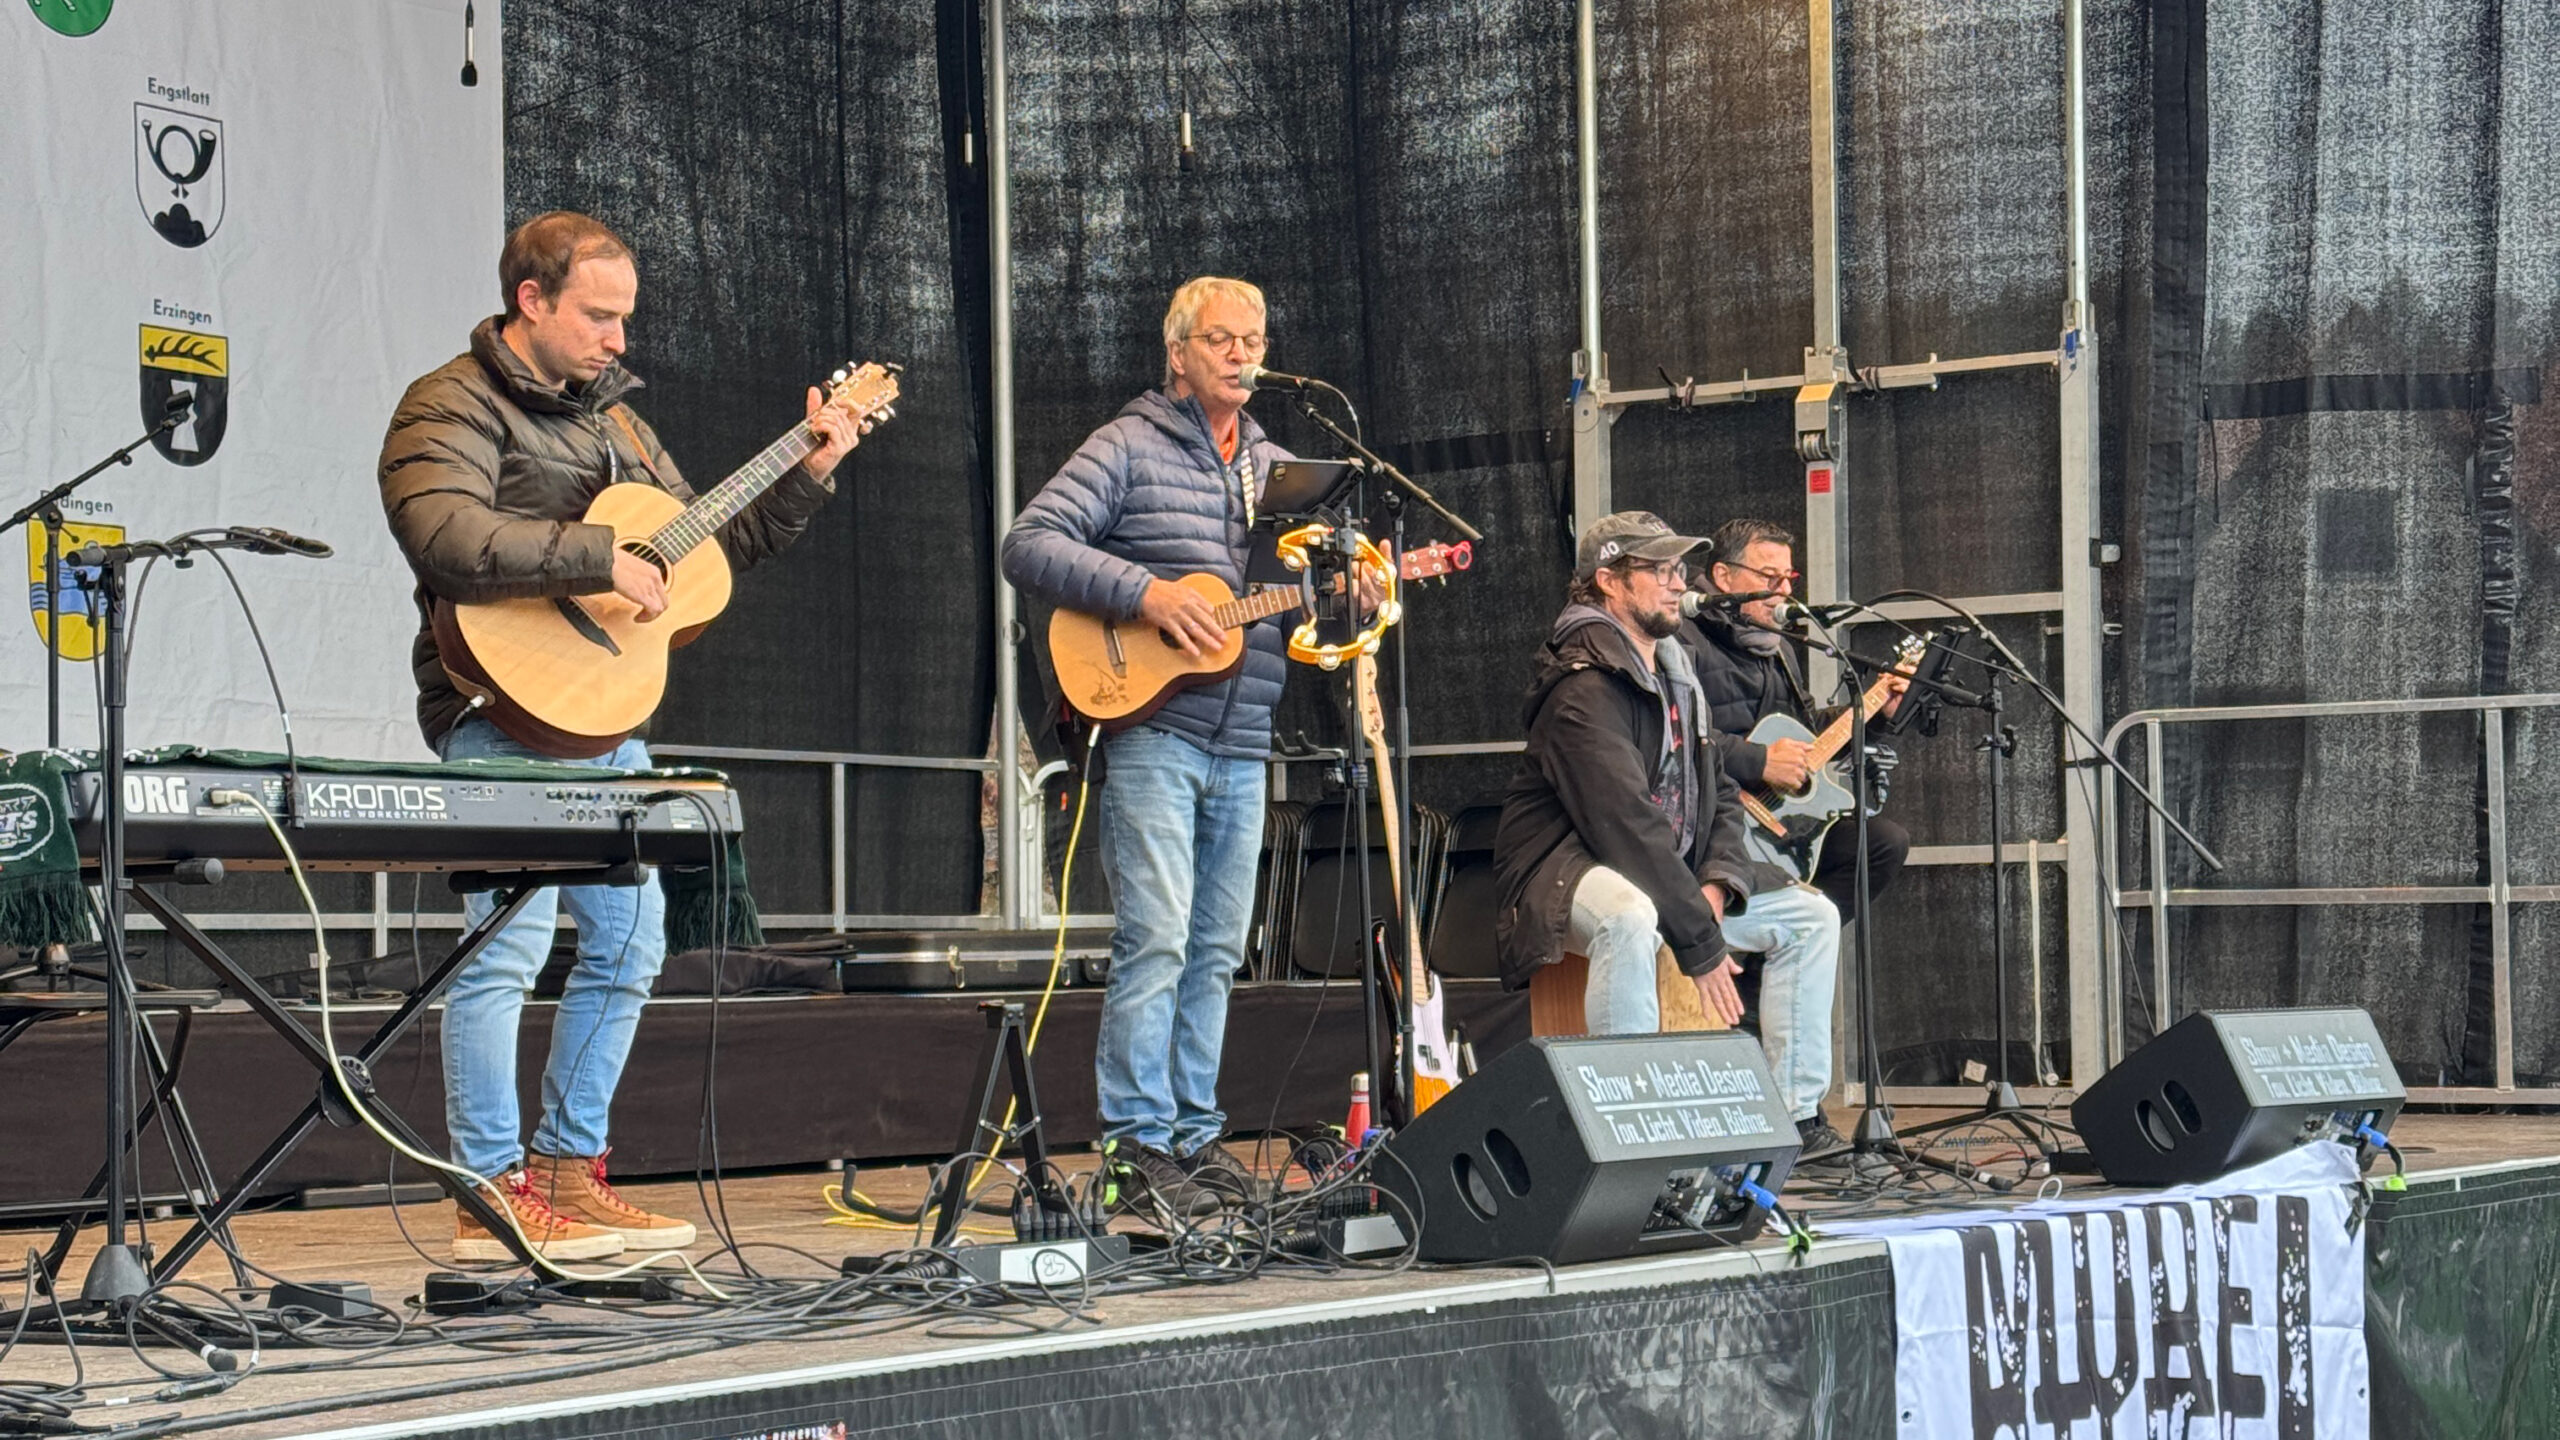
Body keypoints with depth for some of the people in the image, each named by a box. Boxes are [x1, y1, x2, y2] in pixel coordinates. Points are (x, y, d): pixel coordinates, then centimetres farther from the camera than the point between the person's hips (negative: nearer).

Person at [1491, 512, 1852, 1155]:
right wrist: (1700, 943, -27)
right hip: (1571, 870, -9)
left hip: (1672, 872, 10)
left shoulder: (1675, 672, 11)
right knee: (1628, 917, -42)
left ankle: (1794, 1114, 4)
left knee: (1812, 915, 4)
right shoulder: (1585, 687, -20)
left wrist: (1718, 883, -8)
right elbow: (1626, 824, -28)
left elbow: (1718, 794, 14)